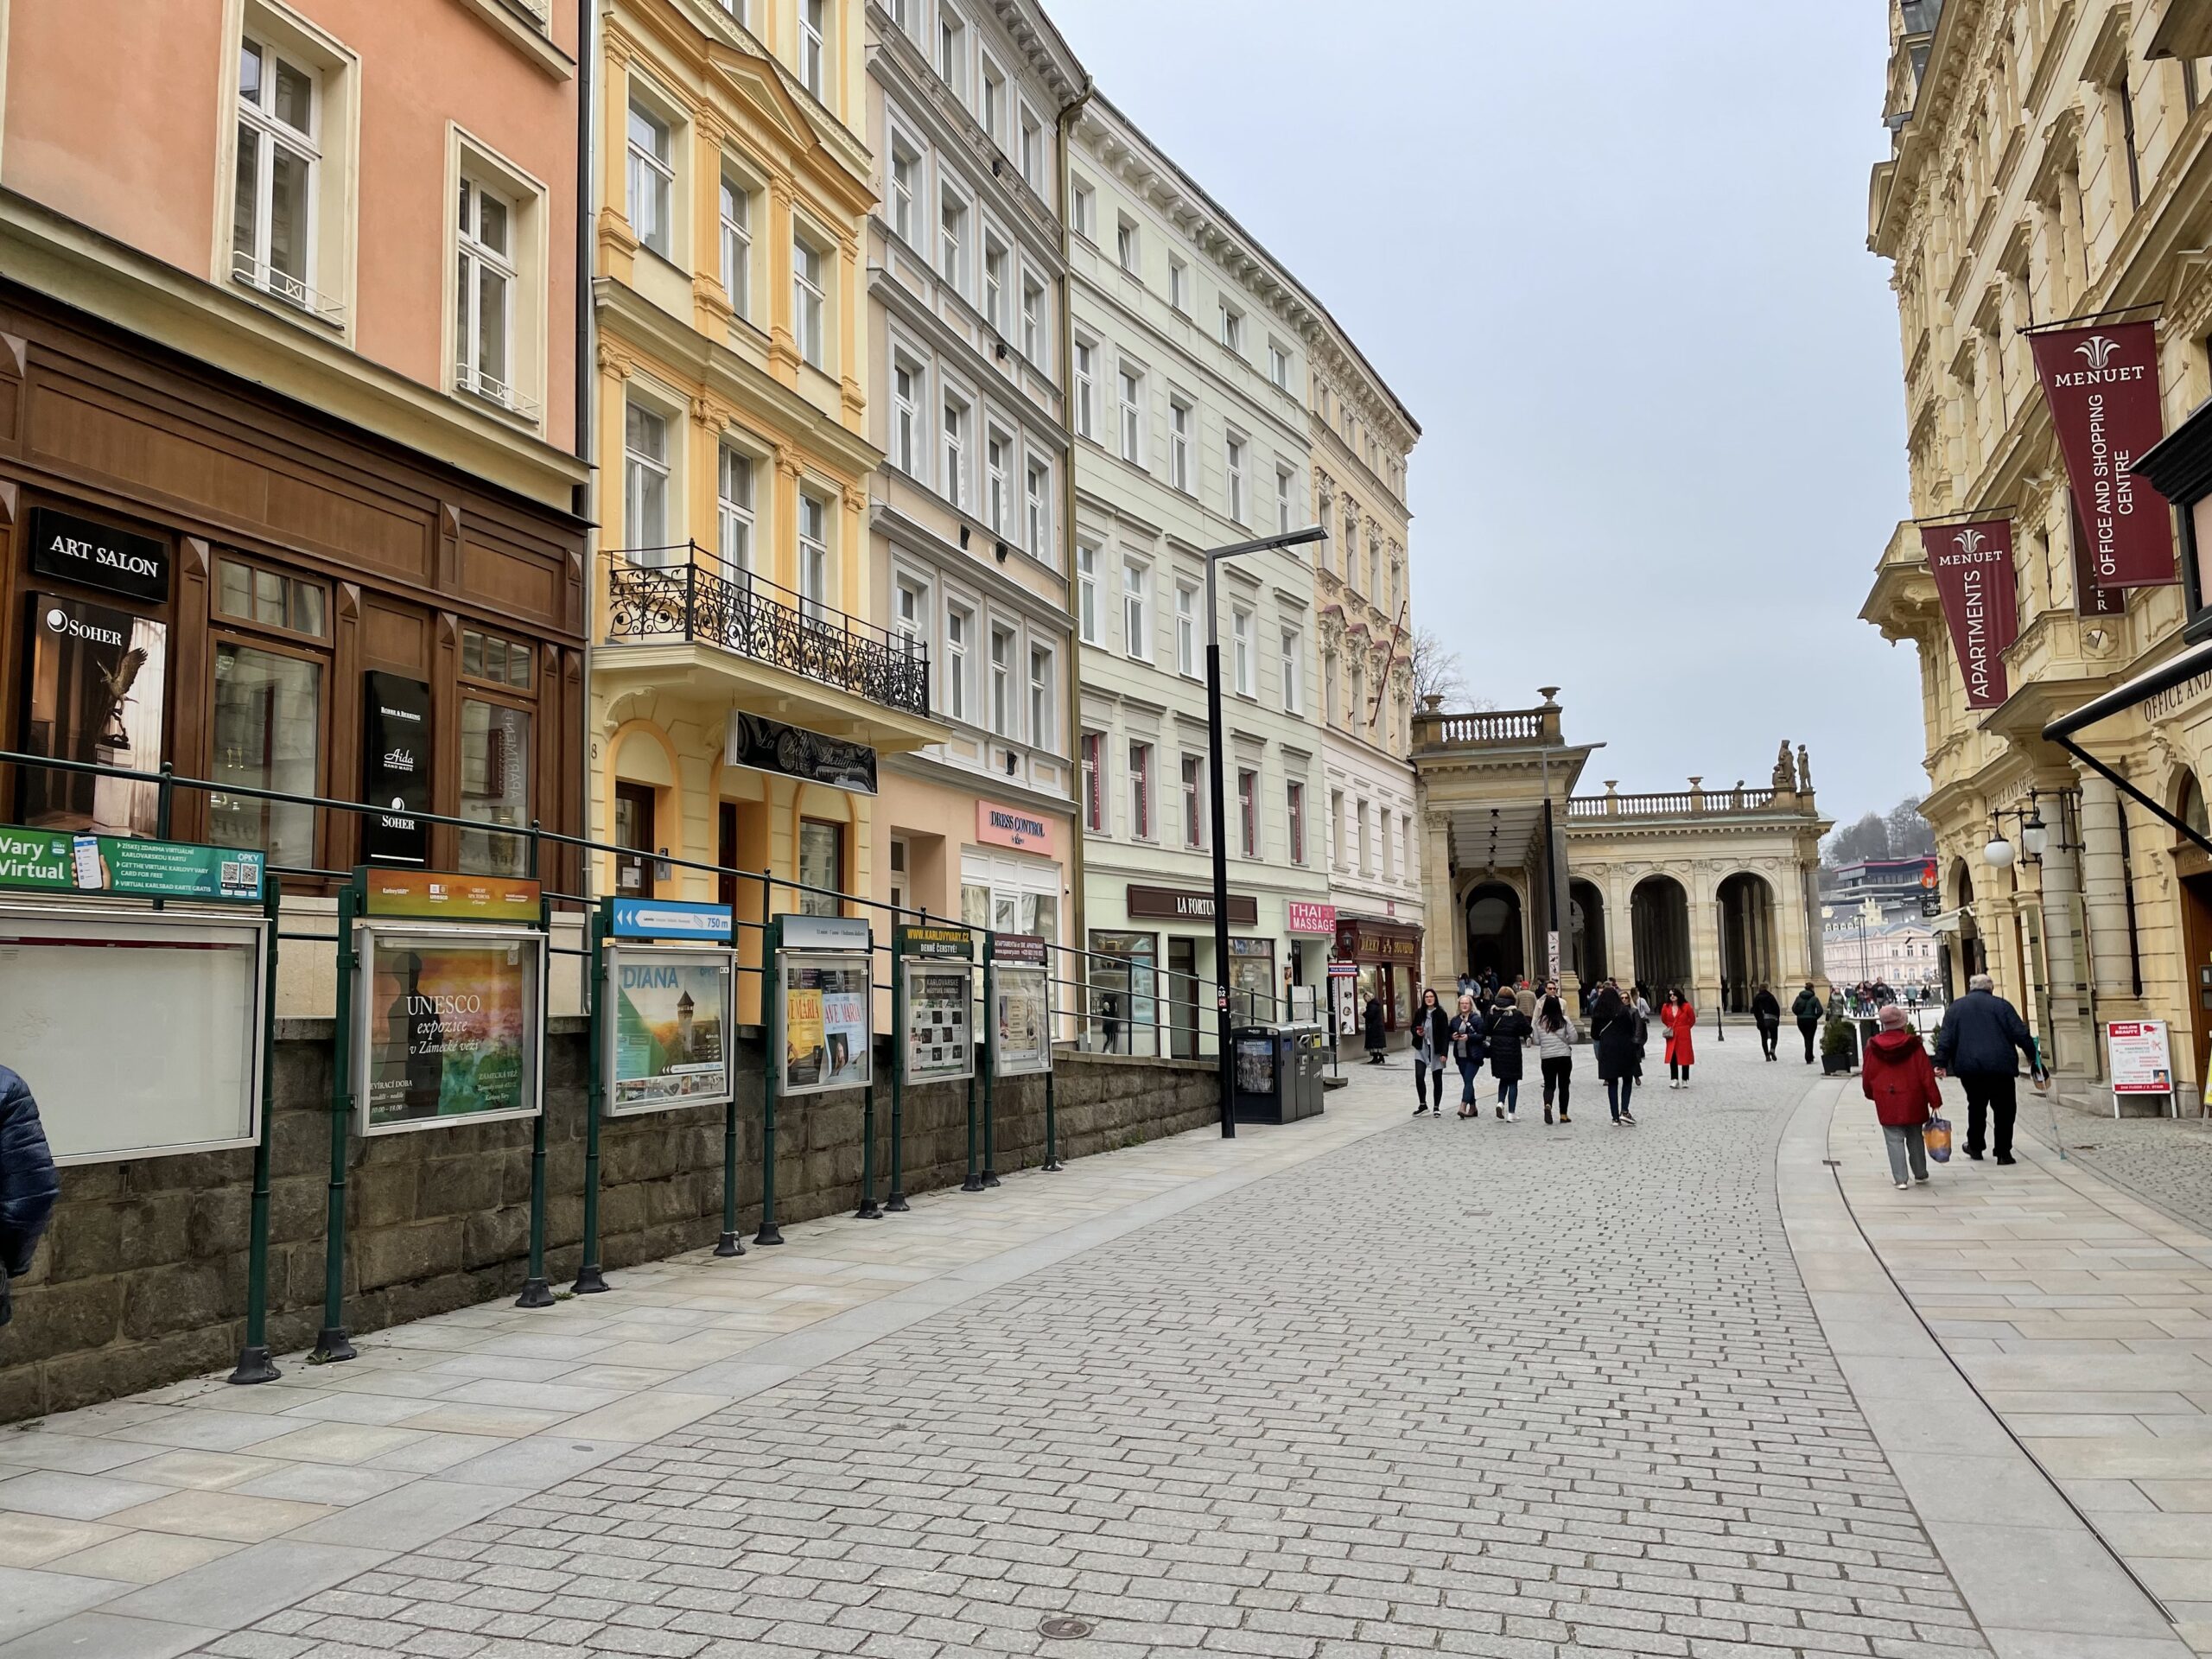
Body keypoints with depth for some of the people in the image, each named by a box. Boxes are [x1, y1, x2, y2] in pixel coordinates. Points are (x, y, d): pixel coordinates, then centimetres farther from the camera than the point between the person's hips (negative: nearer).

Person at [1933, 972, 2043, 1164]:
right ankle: (2003, 1153, 4)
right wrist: (2032, 1056, 8)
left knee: (1976, 1106, 18)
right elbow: (2021, 1034, -1)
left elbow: (1945, 1039, 4)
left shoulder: (1955, 1008, 9)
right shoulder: (2001, 1005, 2)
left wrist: (1941, 1064, 5)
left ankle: (1975, 1146, 23)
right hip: (2000, 1067, -2)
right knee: (2004, 1109, 5)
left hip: (1969, 1068, 3)